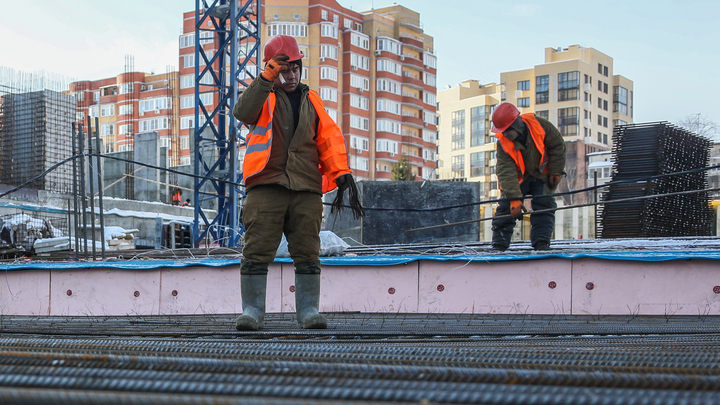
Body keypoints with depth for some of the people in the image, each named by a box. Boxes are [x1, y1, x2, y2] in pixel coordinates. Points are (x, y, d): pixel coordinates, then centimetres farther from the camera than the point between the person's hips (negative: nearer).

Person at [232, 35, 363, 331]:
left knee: (307, 253, 0)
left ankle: (309, 311, 5)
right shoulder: (262, 98, 10)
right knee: (257, 251, -6)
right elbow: (242, 113, -13)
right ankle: (251, 311, 0)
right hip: (266, 186, -3)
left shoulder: (311, 100, 21)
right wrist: (267, 78, -22)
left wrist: (342, 176, 6)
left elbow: (329, 138, 17)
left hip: (306, 189, 3)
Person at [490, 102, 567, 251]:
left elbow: (558, 145, -10)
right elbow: (506, 173, -27)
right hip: (519, 177, 0)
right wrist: (514, 199, -36)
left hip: (543, 174, 0)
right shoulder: (503, 143, -22)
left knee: (543, 205, -14)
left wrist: (556, 171, -10)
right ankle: (499, 245, -4)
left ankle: (541, 243, -10)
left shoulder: (540, 125, -24)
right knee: (506, 207, -9)